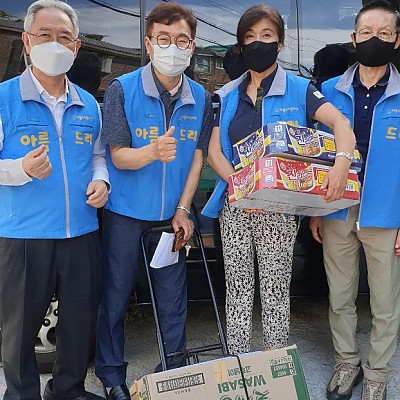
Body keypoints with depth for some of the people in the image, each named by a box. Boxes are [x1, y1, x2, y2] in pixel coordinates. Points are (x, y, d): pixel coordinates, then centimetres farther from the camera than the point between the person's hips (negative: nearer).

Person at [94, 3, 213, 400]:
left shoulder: (200, 97, 2)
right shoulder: (122, 89, -10)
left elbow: (197, 155, 6)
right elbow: (118, 156, -12)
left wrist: (183, 209, -1)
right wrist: (153, 151, -33)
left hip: (172, 215, 3)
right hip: (126, 213, -2)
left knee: (172, 296, 10)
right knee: (115, 295, 6)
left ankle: (175, 368, 30)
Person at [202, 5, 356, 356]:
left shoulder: (298, 90, 2)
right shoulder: (228, 96, 11)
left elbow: (340, 122, -12)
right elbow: (214, 150, 4)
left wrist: (342, 161, -34)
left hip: (280, 209, -3)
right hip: (235, 208, 3)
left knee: (275, 295, 3)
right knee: (238, 294, 8)